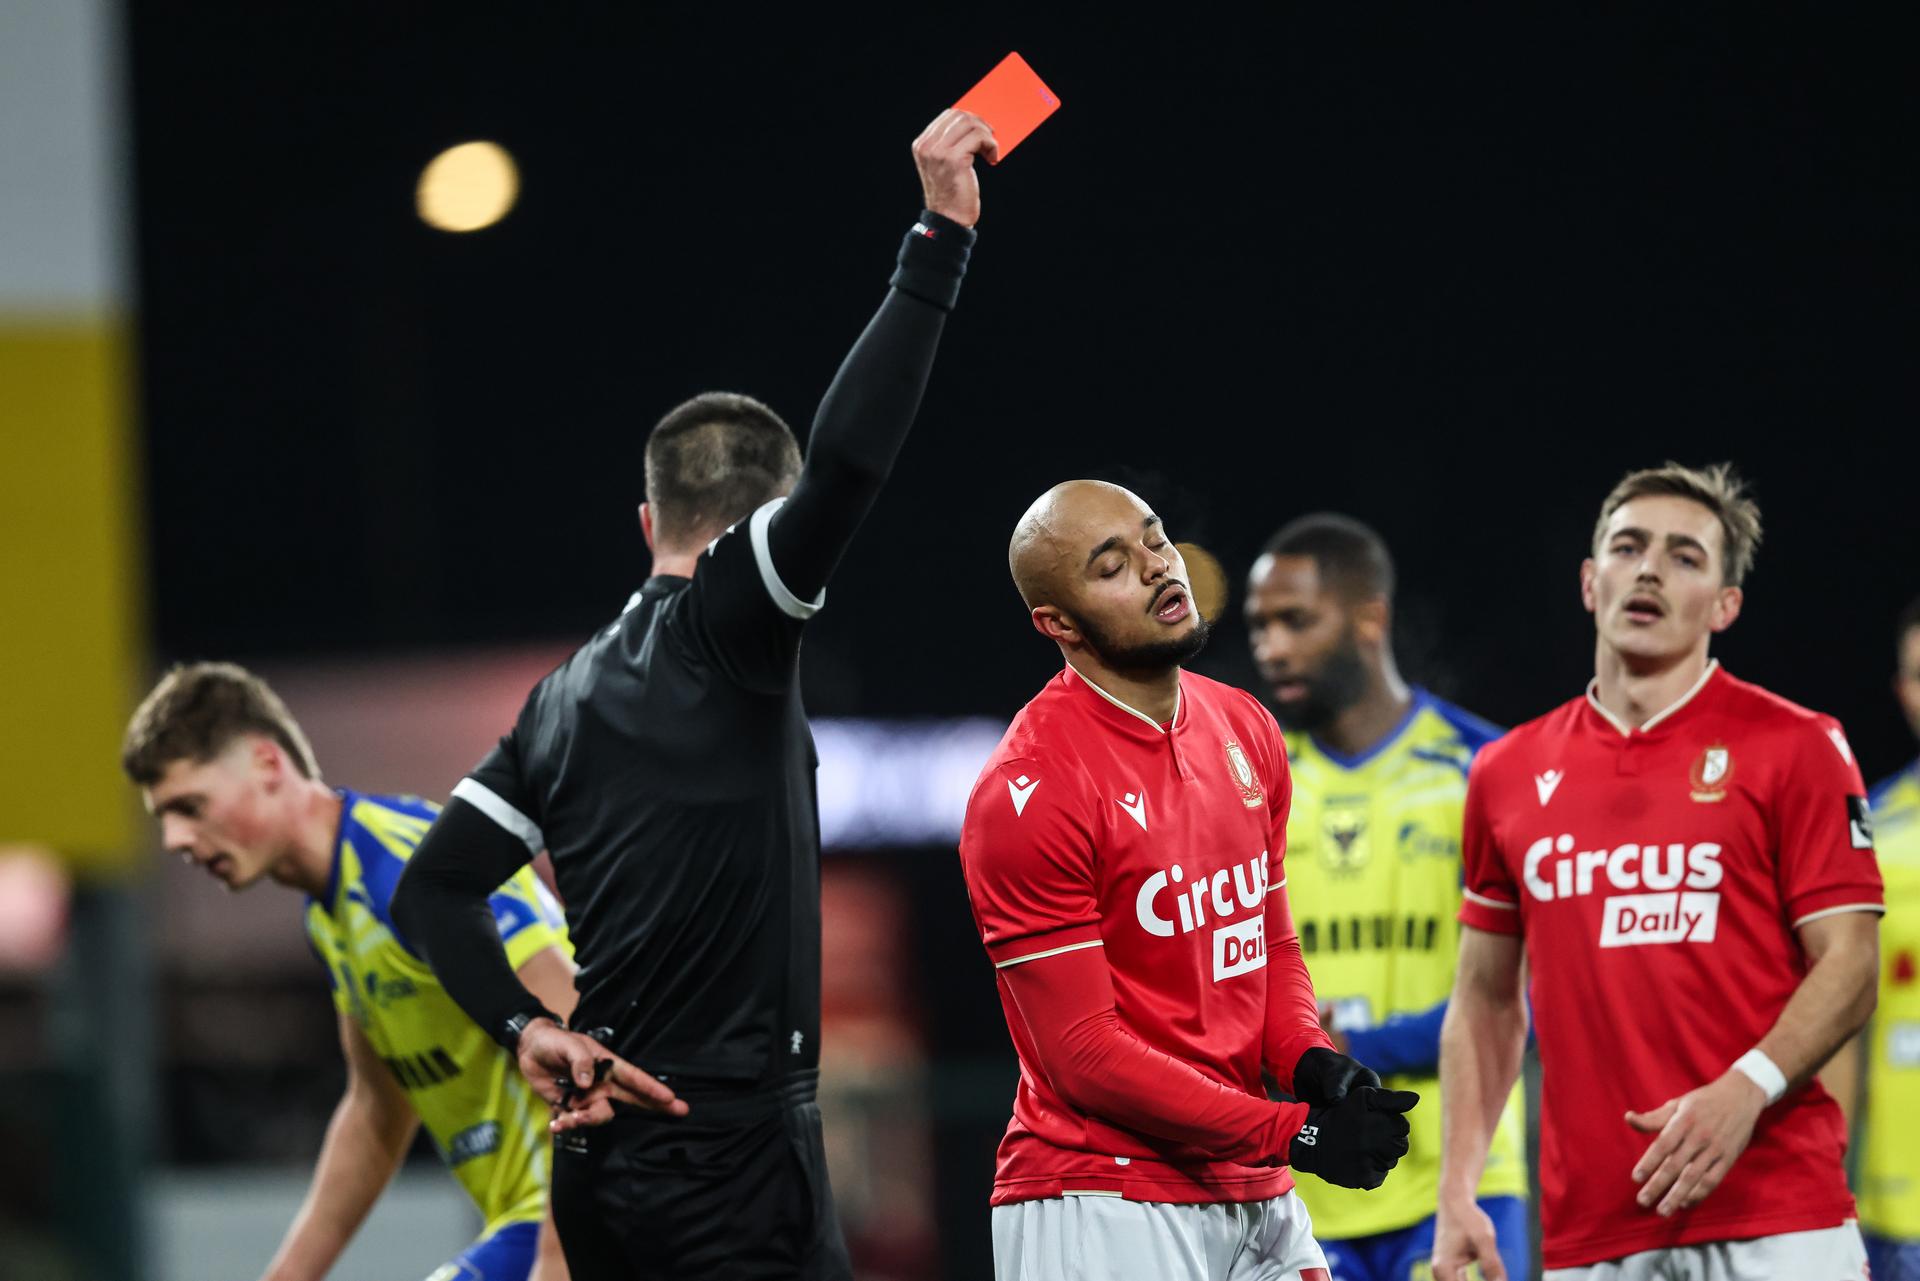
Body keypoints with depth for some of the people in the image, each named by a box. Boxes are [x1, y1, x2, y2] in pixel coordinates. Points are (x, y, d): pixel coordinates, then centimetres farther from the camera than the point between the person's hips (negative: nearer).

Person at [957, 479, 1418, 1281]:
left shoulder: (1244, 730, 10)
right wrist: (1297, 1132, -16)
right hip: (1102, 1208, -7)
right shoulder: (1029, 792, -14)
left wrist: (1311, 1064, -2)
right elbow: (1086, 1053, -15)